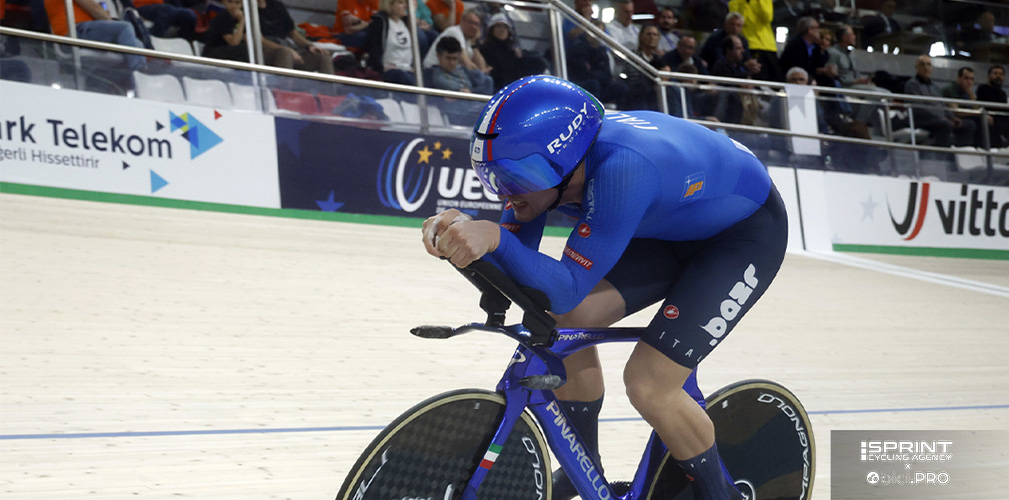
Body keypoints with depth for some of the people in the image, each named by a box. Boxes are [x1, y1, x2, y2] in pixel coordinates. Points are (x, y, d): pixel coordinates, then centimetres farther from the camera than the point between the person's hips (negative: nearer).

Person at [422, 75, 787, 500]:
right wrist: (460, 229, -32)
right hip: (672, 228, 8)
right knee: (568, 322, -8)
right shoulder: (548, 159, -18)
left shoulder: (621, 170, -41)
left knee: (648, 384, -18)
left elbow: (567, 289, -40)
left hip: (747, 232, -8)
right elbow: (513, 271, -12)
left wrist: (495, 238, -53)